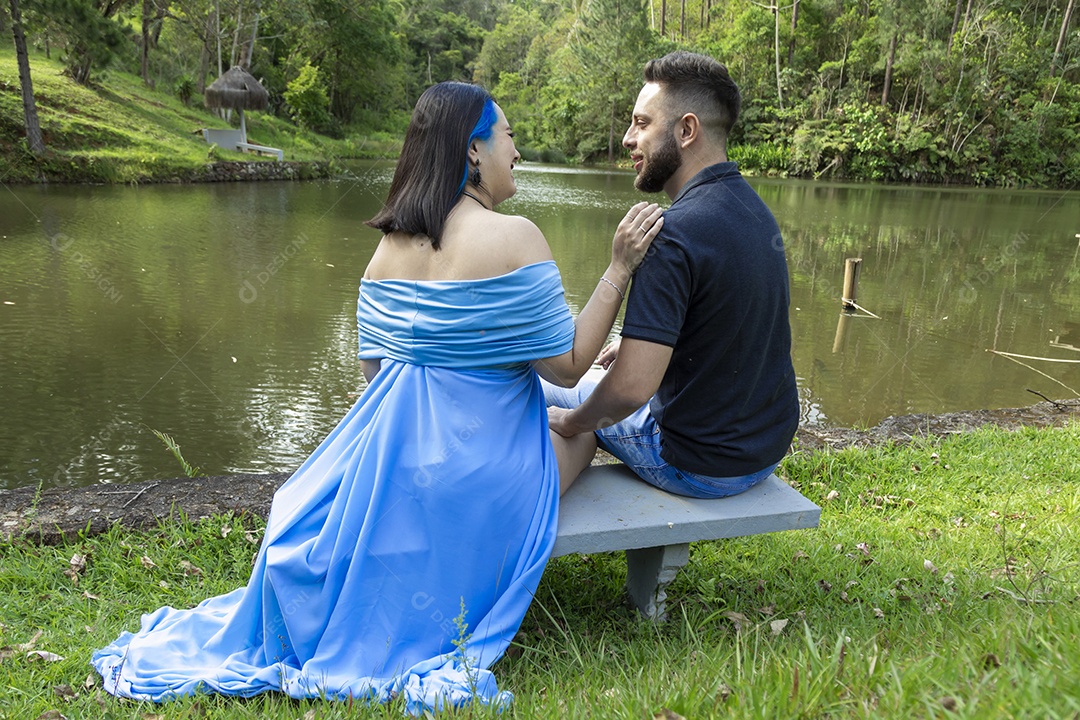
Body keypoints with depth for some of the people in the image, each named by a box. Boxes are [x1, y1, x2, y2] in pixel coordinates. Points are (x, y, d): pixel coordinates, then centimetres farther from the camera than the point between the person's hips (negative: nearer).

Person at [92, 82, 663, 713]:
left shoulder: (388, 246, 2)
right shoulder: (514, 237, -18)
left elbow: (374, 367, 10)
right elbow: (567, 365, -16)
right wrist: (621, 267, -14)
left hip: (391, 448, 6)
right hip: (478, 466, -5)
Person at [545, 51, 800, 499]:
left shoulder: (675, 233, -28)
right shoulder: (755, 210, 1)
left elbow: (632, 387, -32)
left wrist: (571, 421, -13)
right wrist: (636, 343, 14)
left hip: (700, 468, -8)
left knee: (544, 393, 12)